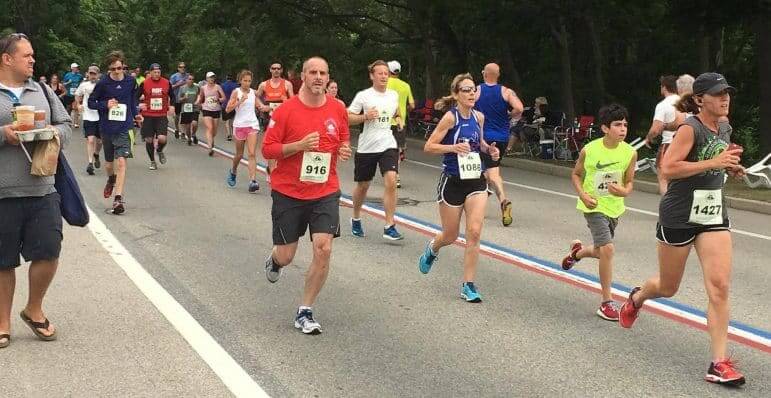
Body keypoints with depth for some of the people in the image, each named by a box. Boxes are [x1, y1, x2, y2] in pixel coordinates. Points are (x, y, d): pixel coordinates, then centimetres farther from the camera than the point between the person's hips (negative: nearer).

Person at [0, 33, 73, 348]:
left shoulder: (42, 91, 13)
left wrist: (54, 133, -5)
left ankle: (34, 310, 26)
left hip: (42, 191, 3)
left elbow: (65, 125, 16)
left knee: (48, 253, 2)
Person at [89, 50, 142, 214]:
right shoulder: (103, 83, -7)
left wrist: (136, 114, 5)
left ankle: (118, 198, -13)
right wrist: (105, 105, -17)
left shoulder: (130, 81, -1)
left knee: (121, 161, -13)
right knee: (109, 162, 18)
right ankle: (111, 179, 52)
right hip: (107, 128, 1)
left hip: (124, 128, -1)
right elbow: (91, 102, 0)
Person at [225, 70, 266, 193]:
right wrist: (240, 101, -19)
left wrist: (263, 107, -1)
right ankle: (233, 171, 41)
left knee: (252, 154, -11)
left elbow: (259, 106, 21)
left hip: (252, 125, 1)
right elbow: (228, 109, -9)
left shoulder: (253, 92, 6)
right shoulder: (236, 92, -2)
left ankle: (253, 181, -19)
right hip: (239, 125, -1)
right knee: (239, 154, 11)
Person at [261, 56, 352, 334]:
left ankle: (305, 312, 3)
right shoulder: (286, 110, -9)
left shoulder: (338, 110, 2)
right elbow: (267, 150, -7)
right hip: (288, 193, -2)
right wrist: (299, 145, -21)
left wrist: (344, 151, -5)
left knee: (323, 249, -13)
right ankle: (274, 259, 48)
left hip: (325, 192, 2)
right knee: (286, 256, 6)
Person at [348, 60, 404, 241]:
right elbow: (348, 118, -5)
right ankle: (356, 219, 37)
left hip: (388, 145, 2)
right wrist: (365, 116, -20)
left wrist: (400, 120, 5)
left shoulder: (394, 95, 7)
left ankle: (389, 227, -12)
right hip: (366, 147, -2)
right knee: (363, 186, 11)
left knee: (391, 181, -17)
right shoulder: (363, 95, -6)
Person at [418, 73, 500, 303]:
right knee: (450, 236, 10)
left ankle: (468, 285, 1)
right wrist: (453, 147, -26)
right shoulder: (450, 118, -13)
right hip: (453, 181, -4)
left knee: (474, 232, -9)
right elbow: (428, 147, -12)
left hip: (476, 181, 4)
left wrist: (489, 149, 0)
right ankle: (432, 249, 47)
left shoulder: (478, 117, 3)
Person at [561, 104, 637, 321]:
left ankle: (577, 252, 56)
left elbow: (629, 182, -1)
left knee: (601, 251, 19)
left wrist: (624, 191, -24)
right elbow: (576, 174, 2)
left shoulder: (630, 153, -10)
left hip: (614, 207, 4)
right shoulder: (589, 150, -14)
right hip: (594, 206, -4)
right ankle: (606, 302, -8)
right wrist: (583, 195, -14)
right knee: (607, 248, -18)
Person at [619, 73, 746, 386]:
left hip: (714, 216, 5)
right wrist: (714, 162, -28)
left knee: (720, 286, -10)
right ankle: (636, 298, 49)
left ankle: (719, 364, -6)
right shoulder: (690, 129, -16)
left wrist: (729, 167, 5)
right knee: (668, 288, 12)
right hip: (680, 216, -5)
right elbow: (668, 168, -26)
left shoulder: (725, 129, 7)